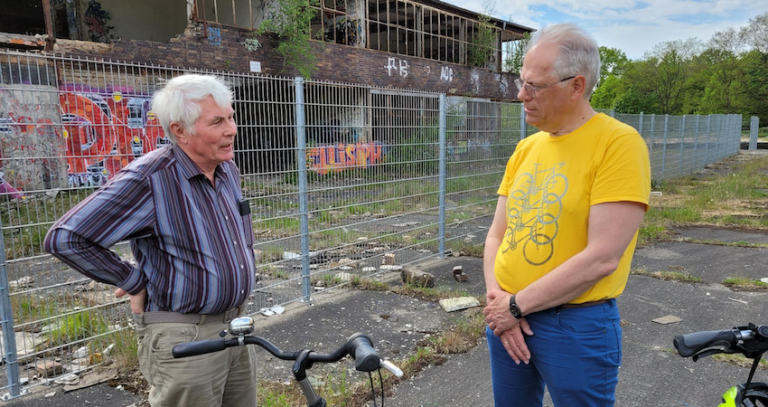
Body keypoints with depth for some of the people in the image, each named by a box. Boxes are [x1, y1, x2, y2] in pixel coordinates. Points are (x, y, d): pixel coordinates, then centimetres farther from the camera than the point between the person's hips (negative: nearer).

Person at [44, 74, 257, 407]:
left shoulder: (228, 171, 3)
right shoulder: (149, 179, -20)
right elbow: (65, 239, -19)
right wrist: (135, 282, -12)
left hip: (237, 327, 7)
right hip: (185, 340, -7)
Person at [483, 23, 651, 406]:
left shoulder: (619, 143, -15)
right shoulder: (525, 148, 5)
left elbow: (602, 258, -22)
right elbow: (497, 235, 8)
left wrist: (516, 306, -16)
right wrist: (496, 298, -8)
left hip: (576, 325, -6)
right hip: (506, 316, 6)